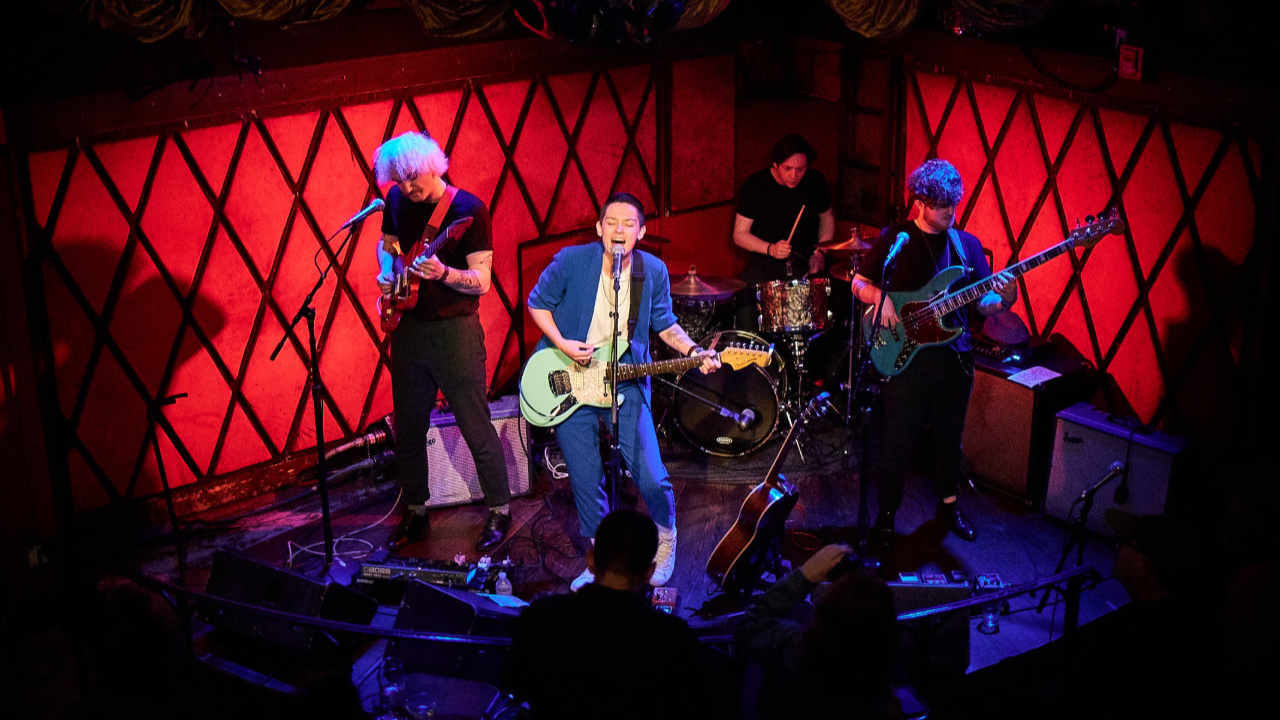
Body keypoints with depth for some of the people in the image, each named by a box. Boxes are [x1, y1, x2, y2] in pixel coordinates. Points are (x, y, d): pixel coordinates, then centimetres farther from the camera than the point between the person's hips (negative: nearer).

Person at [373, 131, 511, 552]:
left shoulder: (469, 209, -14)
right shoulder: (397, 200, 3)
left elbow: (481, 282, -15)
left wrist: (443, 273, -33)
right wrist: (387, 274, 2)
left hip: (454, 331, -6)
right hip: (408, 328, 6)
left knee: (476, 428, 1)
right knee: (408, 429, 14)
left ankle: (500, 511, 17)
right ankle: (416, 513, 30)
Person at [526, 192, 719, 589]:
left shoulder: (654, 272, -5)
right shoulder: (570, 261, -12)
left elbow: (664, 324, 8)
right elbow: (537, 303, 2)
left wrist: (693, 352, -9)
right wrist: (562, 344, -12)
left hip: (625, 382, 1)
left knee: (651, 478, -3)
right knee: (585, 481, 6)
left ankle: (665, 545, 27)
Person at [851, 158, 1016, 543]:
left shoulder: (967, 245, 7)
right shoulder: (895, 239, -1)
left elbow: (983, 304, 6)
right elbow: (859, 283, 4)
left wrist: (1003, 300, -16)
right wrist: (880, 297, -16)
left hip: (955, 357, 3)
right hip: (905, 355, -3)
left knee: (949, 437, 16)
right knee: (898, 442, 2)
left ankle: (949, 503, 36)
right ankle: (887, 512, 19)